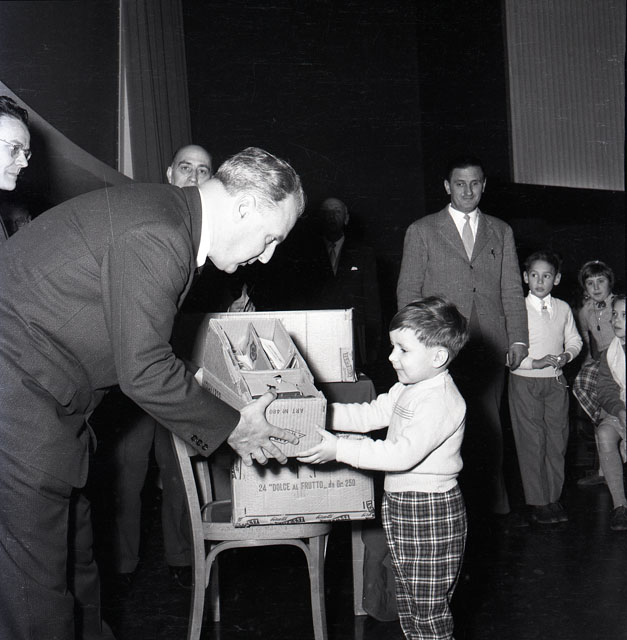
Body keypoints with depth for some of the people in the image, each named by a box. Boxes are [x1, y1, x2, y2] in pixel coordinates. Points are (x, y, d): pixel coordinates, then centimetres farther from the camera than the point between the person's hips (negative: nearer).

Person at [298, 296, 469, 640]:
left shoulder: (440, 401, -24)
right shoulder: (408, 389, 7)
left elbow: (403, 453, -31)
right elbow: (370, 414, 12)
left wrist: (340, 449, -31)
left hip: (431, 511, -10)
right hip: (400, 502, 10)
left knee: (429, 611, 2)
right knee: (407, 603, 21)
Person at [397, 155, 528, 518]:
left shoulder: (501, 232, 17)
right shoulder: (422, 231, 8)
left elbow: (512, 290, 14)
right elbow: (408, 291, 5)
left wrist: (518, 339, 5)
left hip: (490, 347, 2)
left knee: (489, 427, 2)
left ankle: (492, 504, 12)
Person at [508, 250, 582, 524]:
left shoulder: (563, 308, 6)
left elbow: (574, 340, 16)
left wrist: (567, 355, -6)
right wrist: (534, 362, -20)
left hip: (556, 381, 4)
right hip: (525, 381, -4)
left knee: (557, 439, 7)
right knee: (531, 441, -1)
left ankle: (554, 498, 20)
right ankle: (537, 502, 9)